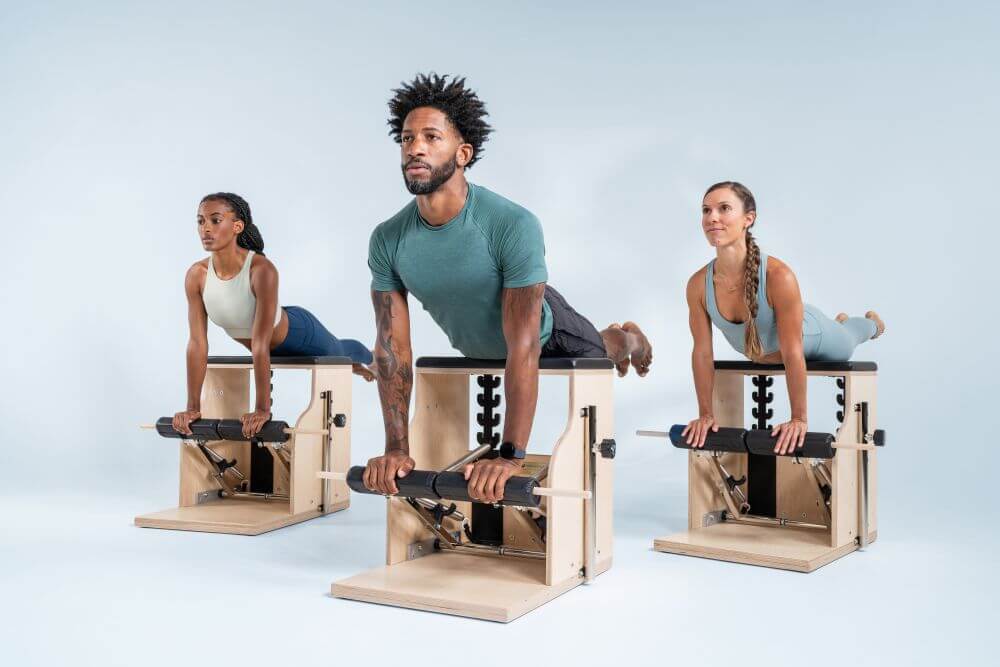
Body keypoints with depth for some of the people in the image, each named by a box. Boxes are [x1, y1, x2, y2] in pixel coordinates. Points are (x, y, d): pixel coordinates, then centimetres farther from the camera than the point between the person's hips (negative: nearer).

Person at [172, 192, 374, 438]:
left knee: (339, 354, 29)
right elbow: (197, 343, -24)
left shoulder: (262, 269, -42)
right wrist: (193, 407, -23)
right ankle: (354, 365, 68)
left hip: (298, 333, -4)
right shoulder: (196, 275, -28)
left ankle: (369, 358, 66)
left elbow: (260, 345, -43)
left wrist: (262, 410, -41)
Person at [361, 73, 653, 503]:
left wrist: (510, 455, -47)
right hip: (476, 349, 5)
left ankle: (626, 338, 59)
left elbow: (523, 347, -44)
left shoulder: (513, 225, -42)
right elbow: (392, 347, -23)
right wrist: (396, 448, -26)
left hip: (543, 329, -4)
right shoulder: (387, 241, -28)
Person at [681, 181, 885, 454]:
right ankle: (840, 320, 69)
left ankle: (871, 322, 66)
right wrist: (706, 414, -14)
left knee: (845, 345, 29)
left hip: (812, 337, -3)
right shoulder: (698, 285, -33)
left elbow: (793, 354, -36)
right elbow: (702, 352, -20)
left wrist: (799, 418, -30)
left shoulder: (779, 275, -44)